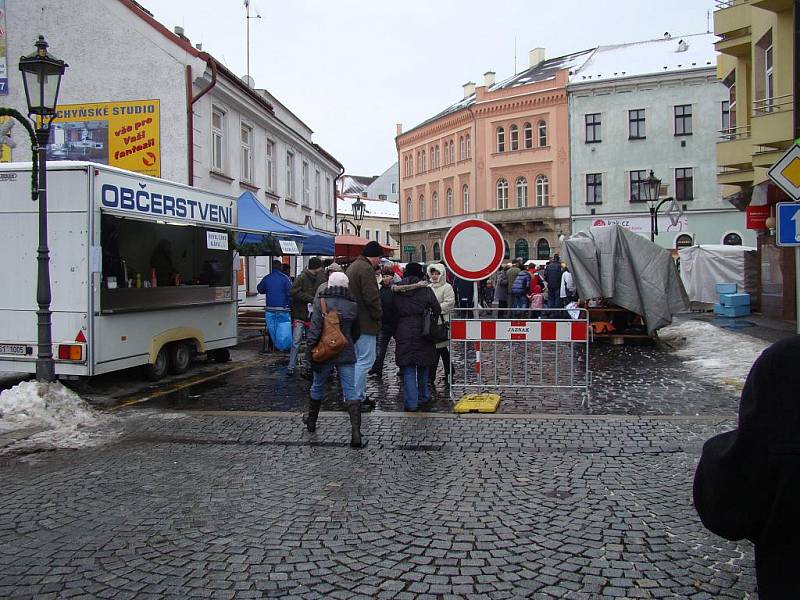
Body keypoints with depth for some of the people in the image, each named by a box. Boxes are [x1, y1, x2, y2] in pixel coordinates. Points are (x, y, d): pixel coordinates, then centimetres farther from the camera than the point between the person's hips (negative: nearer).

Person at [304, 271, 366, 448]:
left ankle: (311, 421, 39)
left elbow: (315, 329, -14)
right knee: (351, 393, -2)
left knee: (317, 387, 20)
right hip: (346, 354, 1)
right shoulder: (352, 305, 2)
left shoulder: (321, 302, -7)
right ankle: (356, 434, -12)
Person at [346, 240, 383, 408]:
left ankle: (361, 395, 22)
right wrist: (378, 316, -6)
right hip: (365, 322, -11)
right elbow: (372, 297, -21)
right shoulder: (366, 269, -15)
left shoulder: (352, 267, 18)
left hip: (353, 322, 11)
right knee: (366, 360, -7)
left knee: (360, 359, 16)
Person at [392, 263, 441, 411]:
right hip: (422, 331, 0)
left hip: (403, 333, 1)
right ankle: (423, 396, 27)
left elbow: (393, 311, 5)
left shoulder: (397, 290, 2)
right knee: (423, 365, 16)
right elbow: (437, 310, -3)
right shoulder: (426, 290, -3)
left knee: (408, 369, 2)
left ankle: (411, 402, -1)